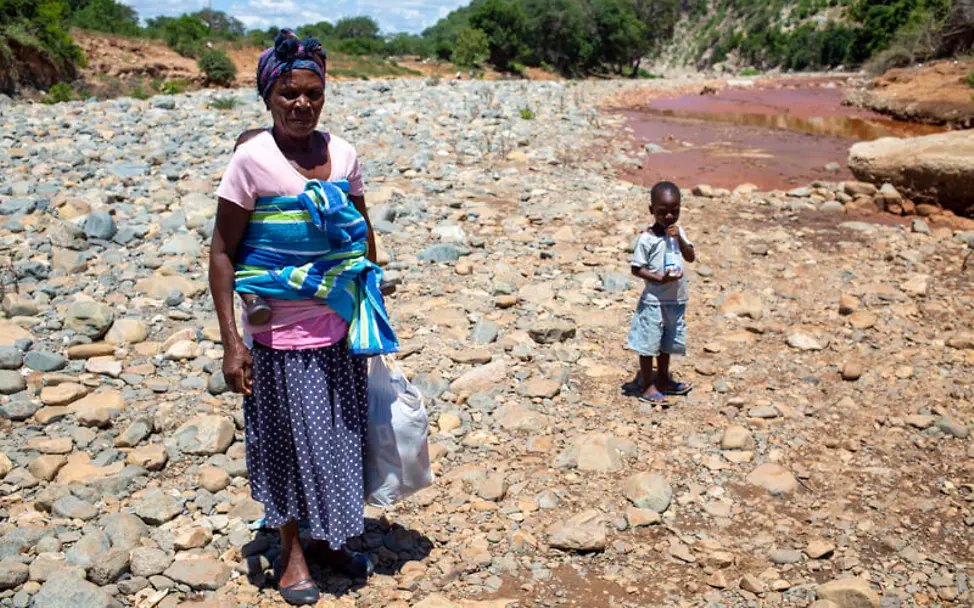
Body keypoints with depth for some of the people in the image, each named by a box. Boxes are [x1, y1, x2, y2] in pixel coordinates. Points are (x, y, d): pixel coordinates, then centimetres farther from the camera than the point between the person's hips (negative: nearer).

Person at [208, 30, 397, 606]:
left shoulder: (342, 153, 1)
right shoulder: (252, 158, -12)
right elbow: (222, 252, -10)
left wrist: (372, 312, 13)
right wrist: (232, 341, -14)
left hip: (341, 326, 4)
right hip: (282, 332, -4)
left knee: (342, 434, 15)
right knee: (288, 439, 10)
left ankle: (331, 537, 36)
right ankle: (292, 549, 31)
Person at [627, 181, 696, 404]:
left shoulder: (677, 231, 3)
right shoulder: (646, 239, -14)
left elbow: (691, 257, 0)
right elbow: (636, 269, -13)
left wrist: (679, 239, -15)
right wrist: (659, 278, -24)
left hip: (676, 300, 6)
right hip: (654, 301, -6)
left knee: (667, 343, 21)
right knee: (649, 344, 4)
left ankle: (663, 379, 38)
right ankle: (648, 387, 17)